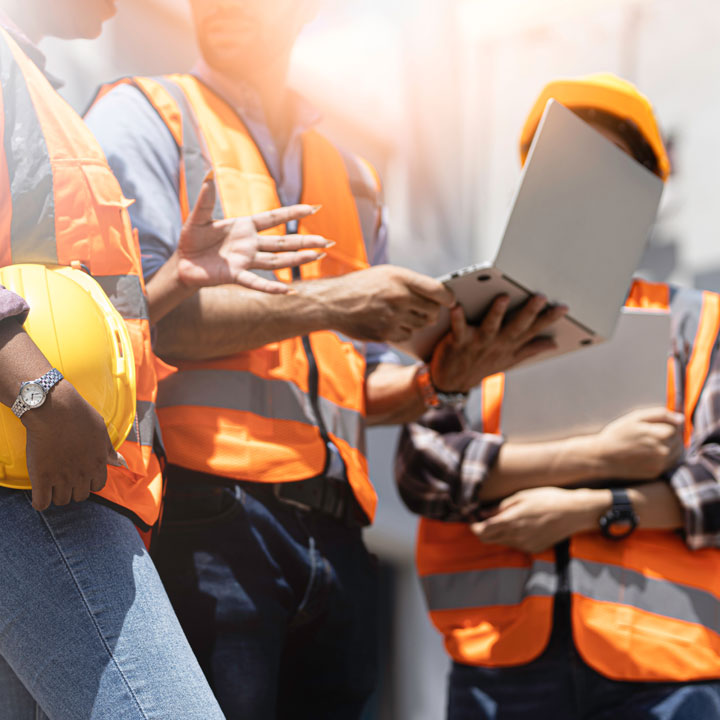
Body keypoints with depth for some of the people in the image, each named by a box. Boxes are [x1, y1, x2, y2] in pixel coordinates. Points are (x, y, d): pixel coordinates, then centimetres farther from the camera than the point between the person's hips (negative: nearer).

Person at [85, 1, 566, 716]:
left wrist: (438, 377, 1)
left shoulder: (351, 175, 25)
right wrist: (322, 303, -12)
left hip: (334, 533, 6)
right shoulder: (144, 116, 8)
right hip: (202, 510, -6)